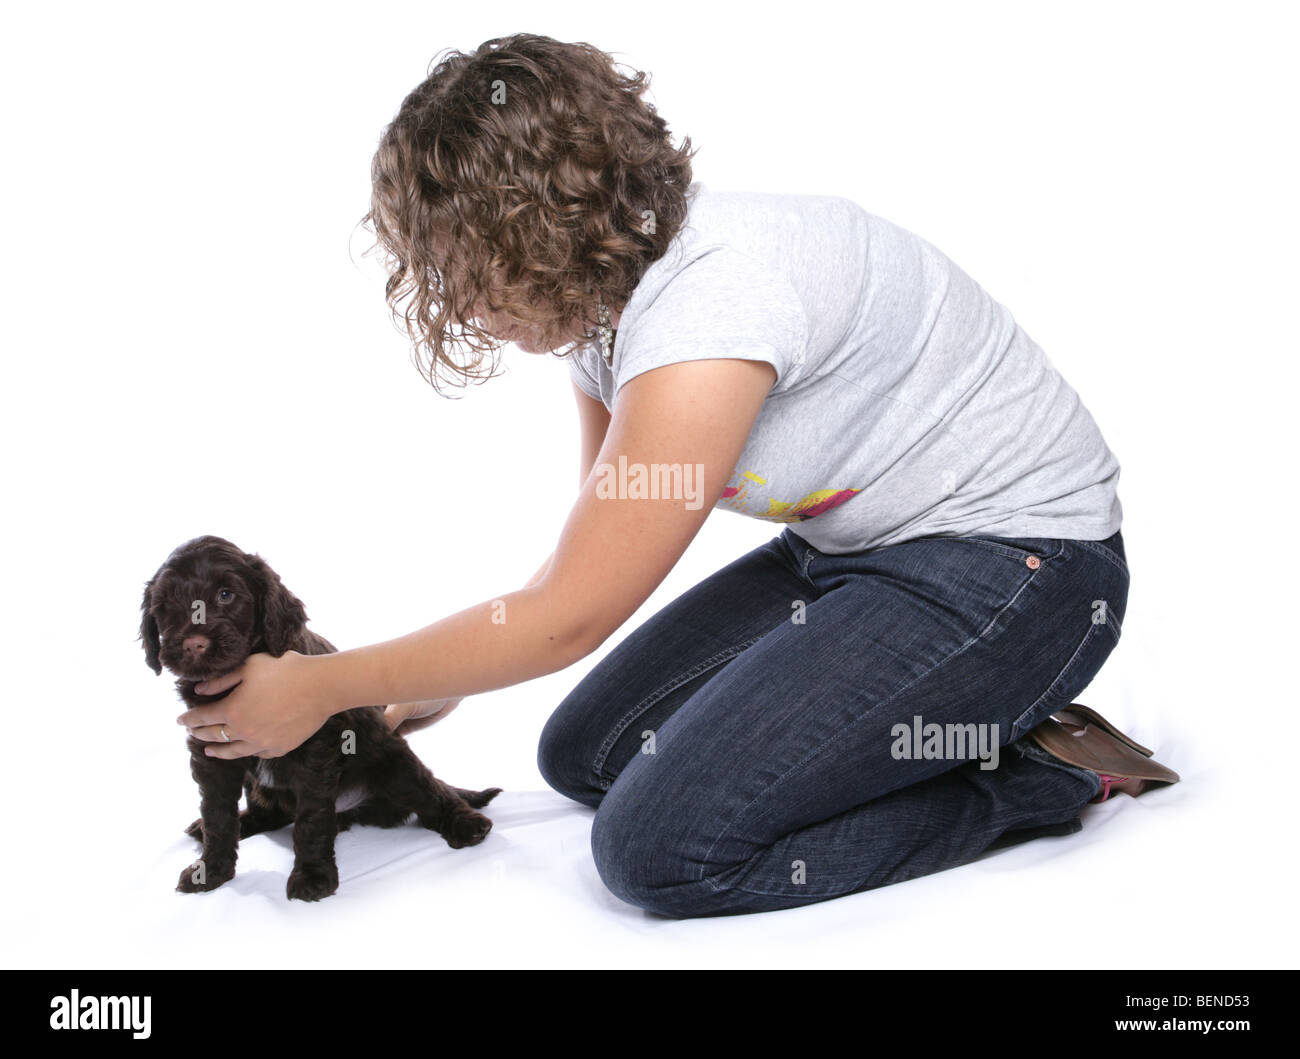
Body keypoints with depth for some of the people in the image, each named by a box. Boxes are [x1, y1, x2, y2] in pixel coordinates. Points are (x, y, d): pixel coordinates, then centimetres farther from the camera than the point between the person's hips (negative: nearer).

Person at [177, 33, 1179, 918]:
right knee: (588, 753, 6)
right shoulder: (608, 291, 1)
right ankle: (965, 726, 9)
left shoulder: (714, 293, -29)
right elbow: (595, 556, 12)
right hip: (851, 548, 10)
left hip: (1012, 565, -10)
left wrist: (322, 688, -13)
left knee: (662, 846, -19)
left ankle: (1038, 771, -3)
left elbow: (568, 618, -24)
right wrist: (444, 686, 7)